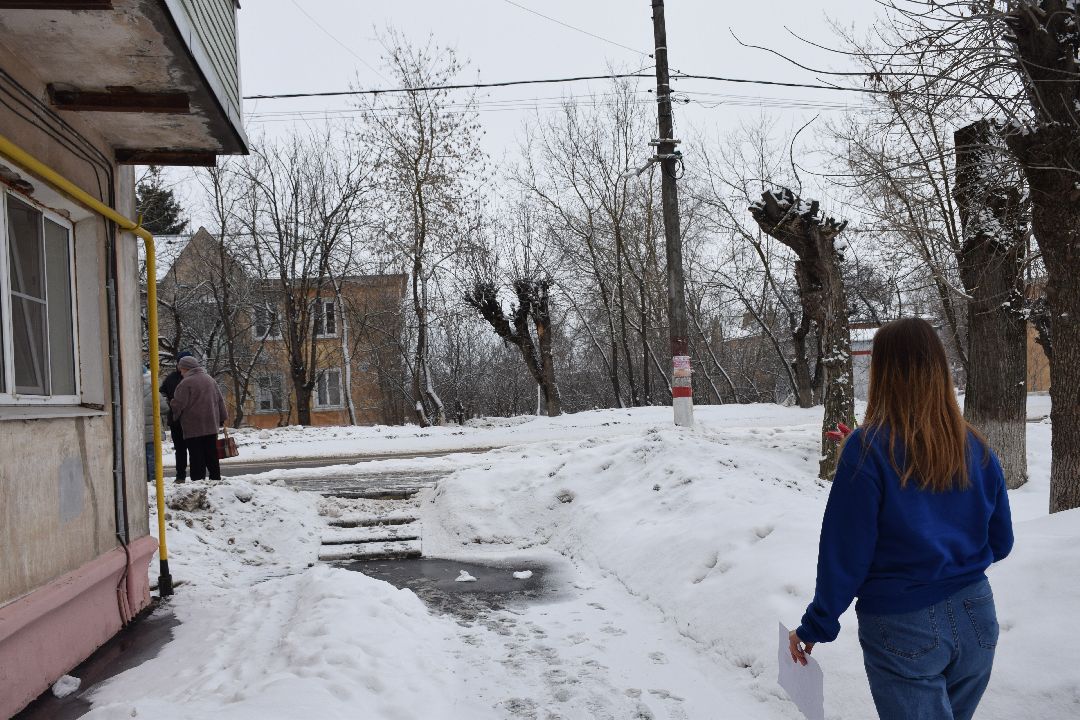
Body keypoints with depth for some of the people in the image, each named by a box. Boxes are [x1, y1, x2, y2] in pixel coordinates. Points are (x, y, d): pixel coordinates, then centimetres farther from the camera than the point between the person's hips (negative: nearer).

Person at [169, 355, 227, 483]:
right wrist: (221, 420, 23)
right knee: (212, 457, 12)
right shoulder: (211, 380, 11)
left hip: (193, 428, -6)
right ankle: (216, 479, 15)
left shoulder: (186, 383, -11)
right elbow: (220, 401, 15)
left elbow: (178, 405, -13)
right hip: (211, 426, 6)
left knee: (197, 459, -4)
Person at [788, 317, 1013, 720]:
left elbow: (845, 552, -14)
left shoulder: (868, 448, -17)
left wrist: (816, 626, -3)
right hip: (975, 616, 5)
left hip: (903, 628, -5)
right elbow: (999, 543, 8)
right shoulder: (975, 448, -3)